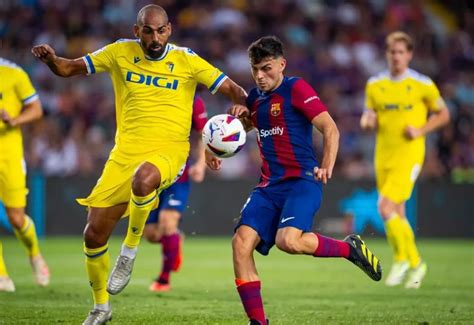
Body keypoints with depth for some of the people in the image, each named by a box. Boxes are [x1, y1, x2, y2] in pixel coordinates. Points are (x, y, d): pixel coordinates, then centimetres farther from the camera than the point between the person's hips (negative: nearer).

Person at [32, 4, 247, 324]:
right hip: (125, 151, 4)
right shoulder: (120, 52, 4)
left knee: (143, 178, -41)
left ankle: (130, 252, -16)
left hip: (167, 151, -4)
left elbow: (231, 88, 0)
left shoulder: (187, 60, -2)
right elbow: (69, 68, 9)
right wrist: (51, 59, -12)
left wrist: (243, 108, -22)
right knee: (94, 235, 2)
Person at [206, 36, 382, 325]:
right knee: (241, 242, -14)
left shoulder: (296, 88, -4)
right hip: (269, 185, 7)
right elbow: (242, 127, 39)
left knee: (288, 240, -31)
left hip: (302, 181, -7)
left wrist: (327, 167, -23)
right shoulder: (255, 98, 17)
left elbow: (330, 129, -10)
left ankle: (350, 248, -3)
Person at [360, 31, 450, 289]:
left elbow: (443, 114, 6)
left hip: (409, 154, -5)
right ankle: (415, 263, 26)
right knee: (397, 215, 9)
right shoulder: (374, 85, 7)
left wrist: (421, 130, -10)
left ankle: (401, 259, 0)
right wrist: (367, 121, -8)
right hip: (384, 156, 5)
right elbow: (370, 117, 16)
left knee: (385, 207, -18)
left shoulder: (422, 84, -4)